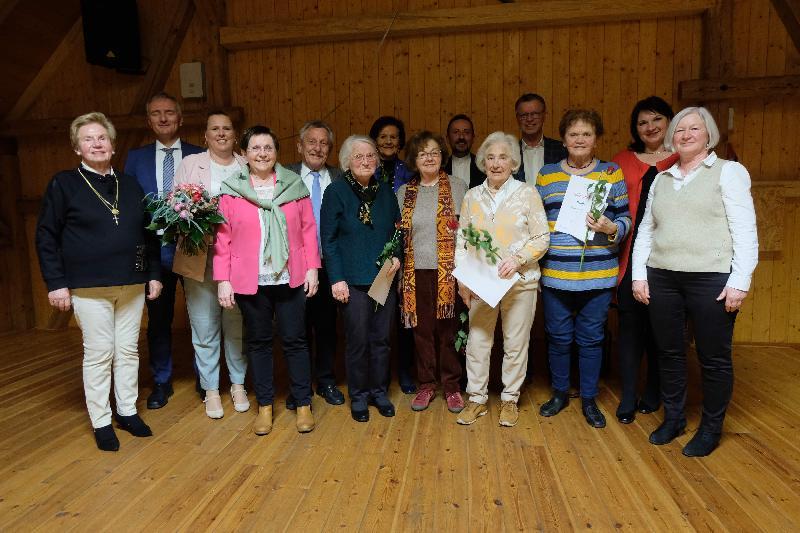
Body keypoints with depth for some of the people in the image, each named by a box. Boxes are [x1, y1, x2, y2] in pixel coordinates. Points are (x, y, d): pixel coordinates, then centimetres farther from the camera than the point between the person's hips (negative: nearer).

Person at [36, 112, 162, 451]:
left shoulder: (130, 185, 10)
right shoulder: (63, 184, -1)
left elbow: (148, 233, 13)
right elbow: (46, 236, -2)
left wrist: (154, 274, 8)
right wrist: (56, 283, -8)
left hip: (132, 283, 4)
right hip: (89, 286, -3)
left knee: (129, 350, 11)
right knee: (98, 353, 3)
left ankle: (127, 411, 26)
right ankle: (101, 422, 17)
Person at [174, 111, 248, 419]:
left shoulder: (247, 167, 10)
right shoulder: (189, 164, 8)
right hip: (200, 259, -1)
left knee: (237, 326, 10)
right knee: (205, 329, 5)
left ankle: (238, 384, 27)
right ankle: (211, 390, 22)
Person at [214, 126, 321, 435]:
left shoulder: (294, 185, 3)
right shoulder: (230, 190, 1)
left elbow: (308, 230, 3)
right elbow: (222, 238, 0)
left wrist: (312, 267, -2)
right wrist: (222, 280, -3)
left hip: (290, 279, 0)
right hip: (250, 281, 0)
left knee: (294, 340, 6)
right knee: (258, 342, 11)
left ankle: (303, 404, 21)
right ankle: (265, 406, 26)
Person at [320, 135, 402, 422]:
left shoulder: (385, 190, 8)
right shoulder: (336, 191, -4)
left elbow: (397, 230, 16)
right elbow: (328, 239, -5)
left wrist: (397, 256, -2)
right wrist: (336, 279, -10)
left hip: (384, 277, 4)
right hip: (353, 280, -3)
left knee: (381, 339, 10)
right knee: (357, 340, 4)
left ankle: (379, 391, 27)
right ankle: (358, 396, 22)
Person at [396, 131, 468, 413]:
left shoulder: (458, 187, 3)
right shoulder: (404, 192, 9)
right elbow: (398, 234, 13)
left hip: (449, 271, -2)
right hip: (417, 272, 2)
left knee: (448, 331, 4)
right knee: (422, 330, 8)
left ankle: (452, 387, 19)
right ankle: (426, 384, 23)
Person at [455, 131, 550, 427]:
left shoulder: (527, 194, -2)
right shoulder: (472, 196, 6)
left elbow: (542, 238, -2)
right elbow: (461, 241, 8)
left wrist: (518, 258, -18)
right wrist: (462, 278, -1)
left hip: (520, 282, -2)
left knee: (516, 344, 7)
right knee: (476, 342, 5)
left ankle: (510, 400, 26)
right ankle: (477, 398, 22)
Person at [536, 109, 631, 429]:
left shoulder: (612, 173, 5)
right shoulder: (546, 175, 7)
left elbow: (625, 219, 4)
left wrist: (611, 228, -18)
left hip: (598, 275, 0)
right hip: (555, 273, 1)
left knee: (591, 339, 9)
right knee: (558, 337, 9)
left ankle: (589, 399, 26)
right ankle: (560, 393, 30)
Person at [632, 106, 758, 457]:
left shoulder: (728, 171, 1)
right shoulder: (661, 179, 15)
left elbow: (745, 231, -5)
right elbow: (645, 230, 14)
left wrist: (740, 282, -13)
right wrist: (639, 274, 6)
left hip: (711, 279, -4)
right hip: (662, 279, 4)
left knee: (714, 358, 5)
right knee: (669, 353, 11)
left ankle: (711, 428, 22)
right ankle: (673, 418, 28)